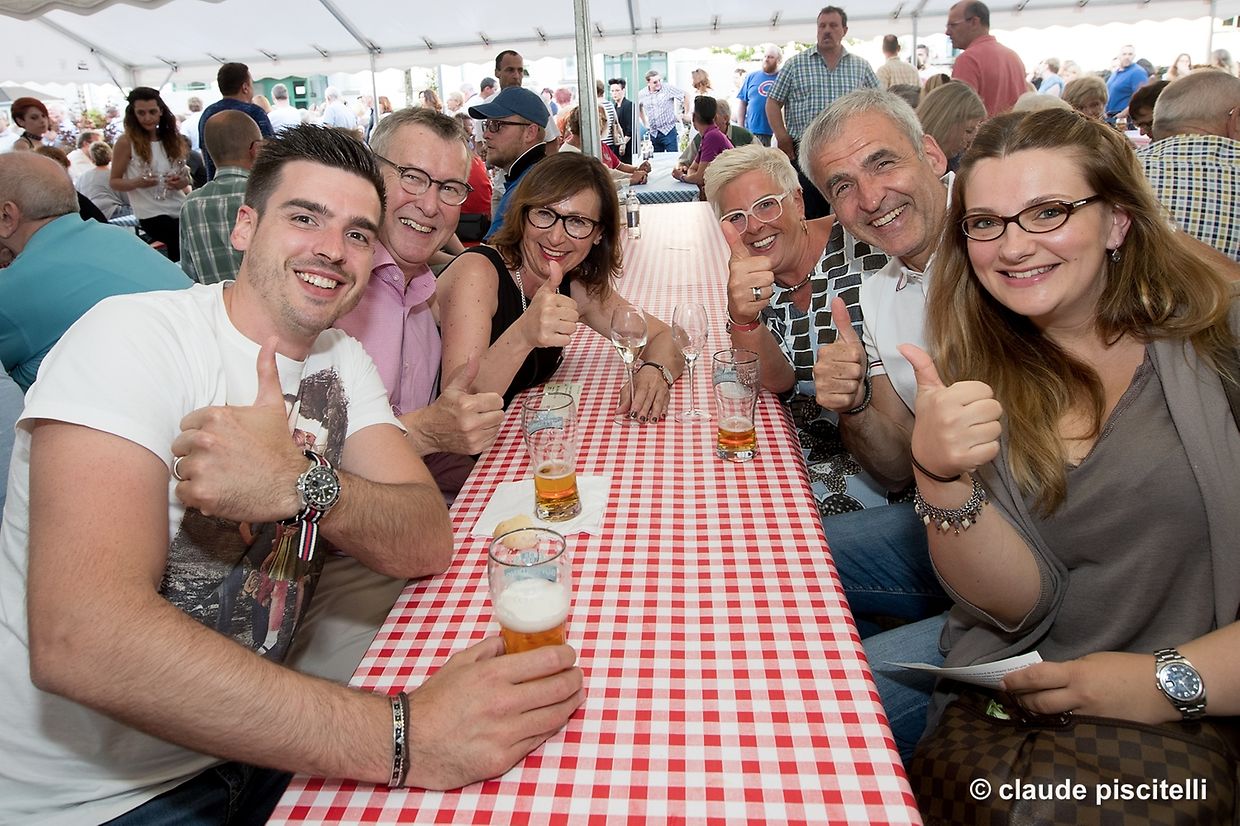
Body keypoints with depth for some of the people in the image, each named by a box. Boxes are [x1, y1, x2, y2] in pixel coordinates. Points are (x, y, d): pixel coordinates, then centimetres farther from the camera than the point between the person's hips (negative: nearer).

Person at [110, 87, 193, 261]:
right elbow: (114, 182, 0)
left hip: (180, 209, 4)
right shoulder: (126, 142, -3)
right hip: (152, 214, -4)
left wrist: (182, 182, -7)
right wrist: (136, 182, -20)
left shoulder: (172, 138, 10)